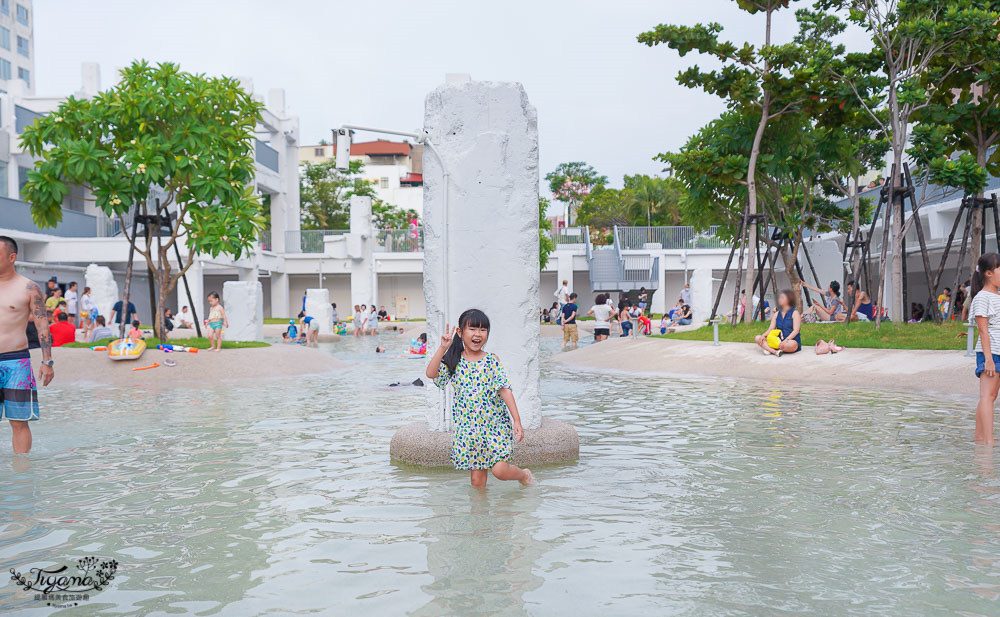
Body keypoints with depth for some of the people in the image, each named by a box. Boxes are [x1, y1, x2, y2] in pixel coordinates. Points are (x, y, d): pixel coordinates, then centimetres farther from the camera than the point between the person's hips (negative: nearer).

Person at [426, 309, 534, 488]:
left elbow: (505, 390, -5)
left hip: (494, 423, -2)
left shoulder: (492, 360, -2)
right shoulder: (454, 362, 1)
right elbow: (431, 374, -14)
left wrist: (517, 420, -11)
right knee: (477, 479, 2)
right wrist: (443, 348, -20)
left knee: (499, 470, -11)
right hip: (467, 427, 2)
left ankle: (524, 474, 19)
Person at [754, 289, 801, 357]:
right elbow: (771, 329, 9)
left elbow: (795, 331, -12)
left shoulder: (795, 313, -1)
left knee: (792, 345, -43)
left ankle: (769, 349, -27)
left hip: (791, 340, -6)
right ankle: (775, 352, -33)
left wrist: (786, 340, -29)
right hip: (778, 341, 6)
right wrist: (763, 335, -14)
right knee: (757, 338, -12)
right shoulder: (777, 314, 16)